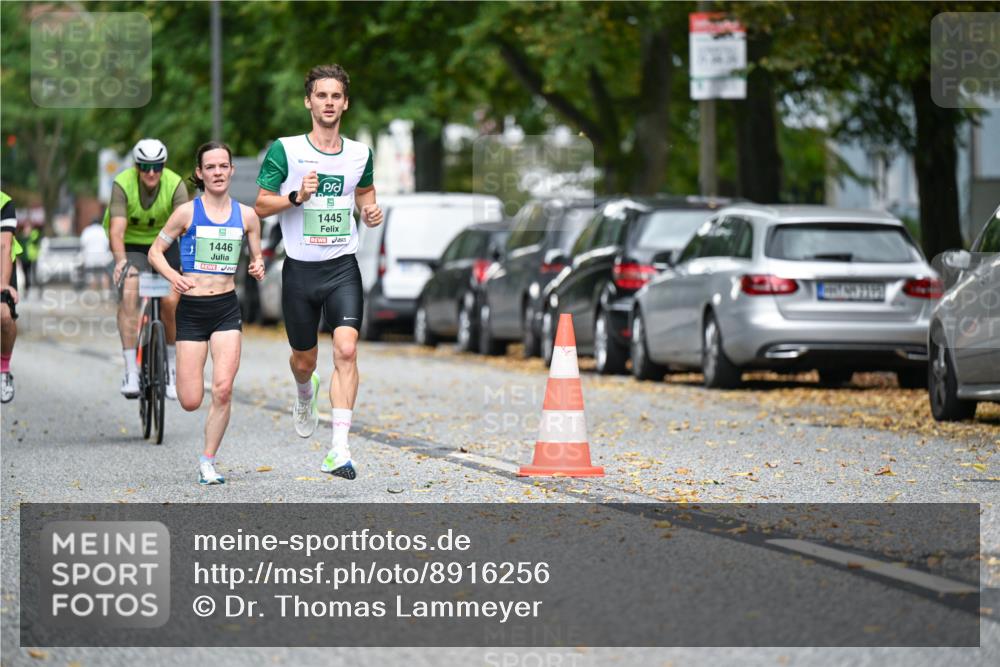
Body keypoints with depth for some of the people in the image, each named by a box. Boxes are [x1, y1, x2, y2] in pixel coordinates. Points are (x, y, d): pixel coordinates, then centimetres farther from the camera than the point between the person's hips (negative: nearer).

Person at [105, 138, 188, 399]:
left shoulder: (175, 185, -20)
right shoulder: (123, 184, -22)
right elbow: (117, 229, -32)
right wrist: (121, 260, -49)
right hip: (131, 245, -1)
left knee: (170, 301, -15)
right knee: (129, 293, -25)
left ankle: (172, 363, 10)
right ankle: (131, 370, -26)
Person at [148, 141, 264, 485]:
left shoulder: (246, 215, 5)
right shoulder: (187, 212, -2)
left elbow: (257, 258, 17)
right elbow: (155, 251, 4)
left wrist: (258, 269, -6)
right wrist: (173, 276, -15)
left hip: (227, 308, 2)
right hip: (191, 309, -2)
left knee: (223, 390, -14)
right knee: (190, 402, -4)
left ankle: (207, 462, 2)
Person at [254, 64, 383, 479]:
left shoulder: (359, 154, 5)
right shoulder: (285, 150, -4)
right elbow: (261, 205, -1)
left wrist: (371, 211, 2)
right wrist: (297, 196, -18)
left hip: (343, 267, 1)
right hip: (300, 269, -1)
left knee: (346, 349, -19)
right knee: (304, 359, 13)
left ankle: (339, 449, -22)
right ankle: (305, 396, 52)